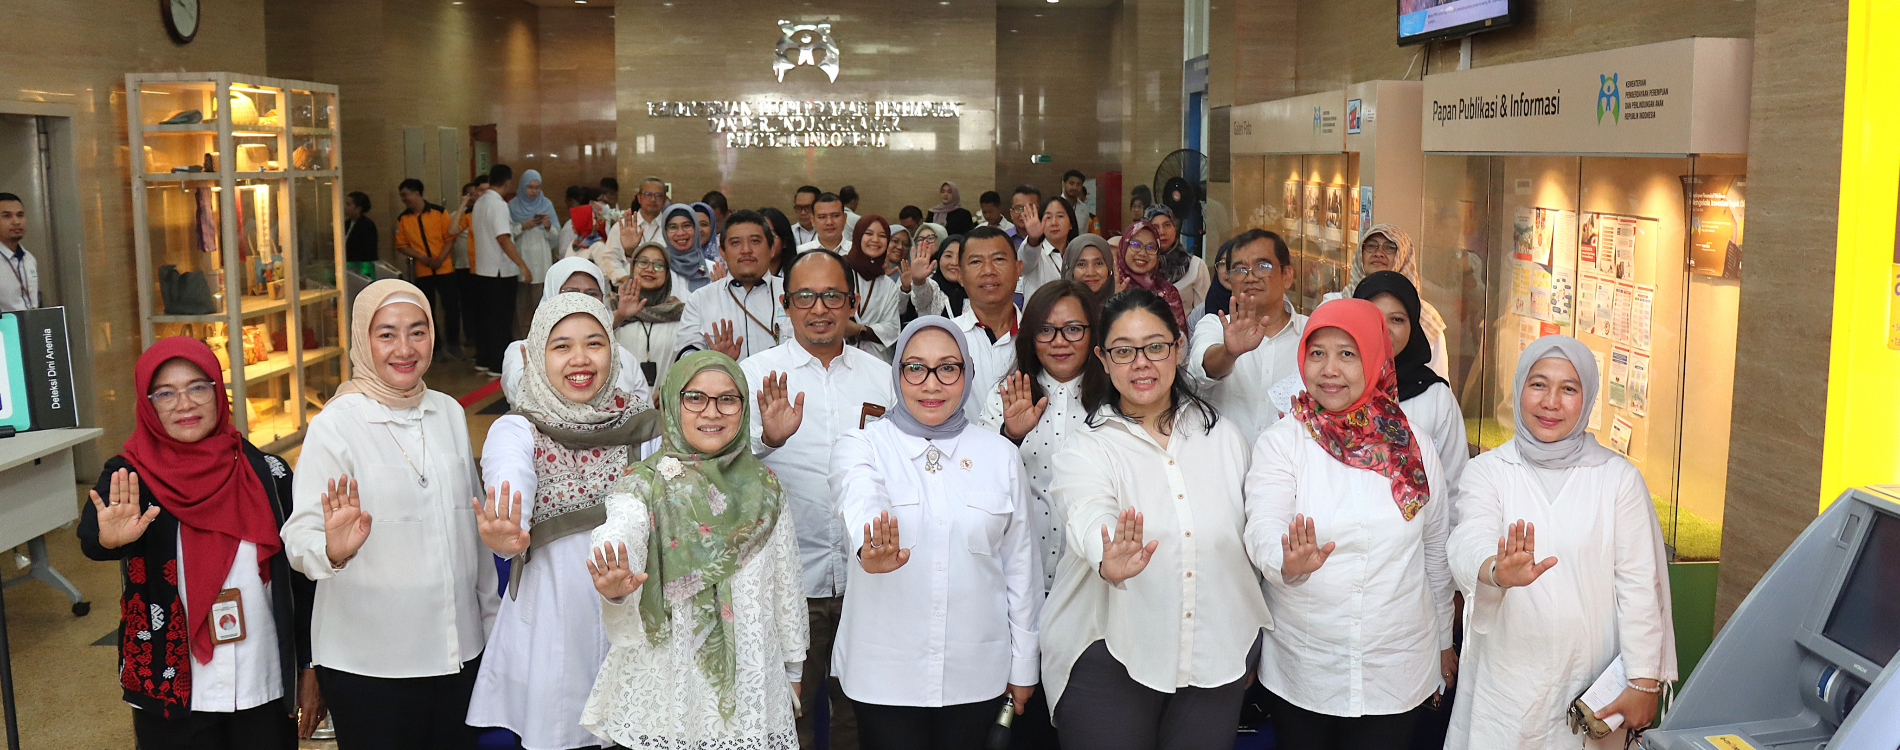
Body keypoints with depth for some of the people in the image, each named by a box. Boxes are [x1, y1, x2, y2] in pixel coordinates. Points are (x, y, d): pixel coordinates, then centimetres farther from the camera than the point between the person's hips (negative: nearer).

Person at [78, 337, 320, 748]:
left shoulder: (267, 472, -1)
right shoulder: (128, 478, -4)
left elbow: (300, 577, 3)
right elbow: (91, 533, -25)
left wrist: (310, 669, 3)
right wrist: (109, 538, -48)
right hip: (170, 698, -1)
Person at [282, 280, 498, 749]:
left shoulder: (449, 413, 6)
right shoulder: (335, 425, -9)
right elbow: (299, 538, -14)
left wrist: (491, 617, 18)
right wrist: (333, 550, -36)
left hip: (459, 650, 5)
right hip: (367, 664, -4)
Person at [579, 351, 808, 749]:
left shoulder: (763, 486, 4)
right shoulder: (645, 485, -6)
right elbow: (618, 539, -27)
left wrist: (794, 666, 16)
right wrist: (614, 588, -49)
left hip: (751, 678, 3)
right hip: (669, 682, -2)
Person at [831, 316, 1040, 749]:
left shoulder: (1001, 455, 4)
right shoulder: (861, 447, -4)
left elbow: (1020, 563, 9)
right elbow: (861, 504, -27)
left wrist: (1023, 664, 10)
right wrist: (871, 547, -49)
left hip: (977, 672, 2)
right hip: (885, 674, -2)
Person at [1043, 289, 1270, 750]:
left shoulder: (1222, 437, 5)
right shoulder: (1085, 452, -7)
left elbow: (1250, 537, 12)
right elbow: (1089, 519, -29)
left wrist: (1251, 647, 14)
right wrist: (1109, 560, -51)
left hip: (1218, 656, 3)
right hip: (1111, 660, -3)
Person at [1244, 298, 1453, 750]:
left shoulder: (1414, 448, 1)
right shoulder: (1280, 443, -5)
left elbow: (1437, 551, 11)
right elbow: (1262, 531, -18)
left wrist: (1444, 642, 18)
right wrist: (1288, 562, -40)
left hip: (1396, 672, 1)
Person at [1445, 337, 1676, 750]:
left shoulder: (1619, 477, -1)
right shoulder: (1486, 471, -2)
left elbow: (1638, 585, -2)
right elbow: (1470, 544, -20)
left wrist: (1644, 682, -5)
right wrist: (1499, 571, -43)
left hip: (1590, 681, 0)